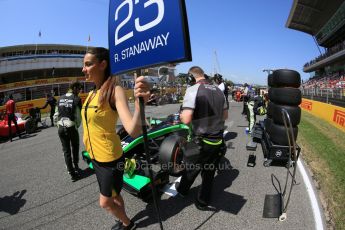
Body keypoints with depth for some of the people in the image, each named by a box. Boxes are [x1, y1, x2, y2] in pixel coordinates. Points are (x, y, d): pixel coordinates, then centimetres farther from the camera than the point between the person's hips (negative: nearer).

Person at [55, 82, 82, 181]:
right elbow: (78, 115, -10)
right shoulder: (76, 99, -9)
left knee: (66, 150, 11)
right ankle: (76, 167, 30)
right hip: (71, 127, -4)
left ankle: (71, 173, 15)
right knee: (75, 148, 19)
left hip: (61, 127, 5)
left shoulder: (60, 98, 8)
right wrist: (77, 125, 4)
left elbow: (57, 113, 5)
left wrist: (59, 125, 11)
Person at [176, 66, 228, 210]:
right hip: (218, 141, 6)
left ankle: (182, 190, 45)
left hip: (201, 142, -5)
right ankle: (203, 202, 35)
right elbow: (225, 116, 15)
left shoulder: (193, 90, -15)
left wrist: (181, 115, -1)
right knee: (209, 173, 19)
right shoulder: (219, 91, 5)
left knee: (191, 169, 19)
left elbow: (186, 120, -22)